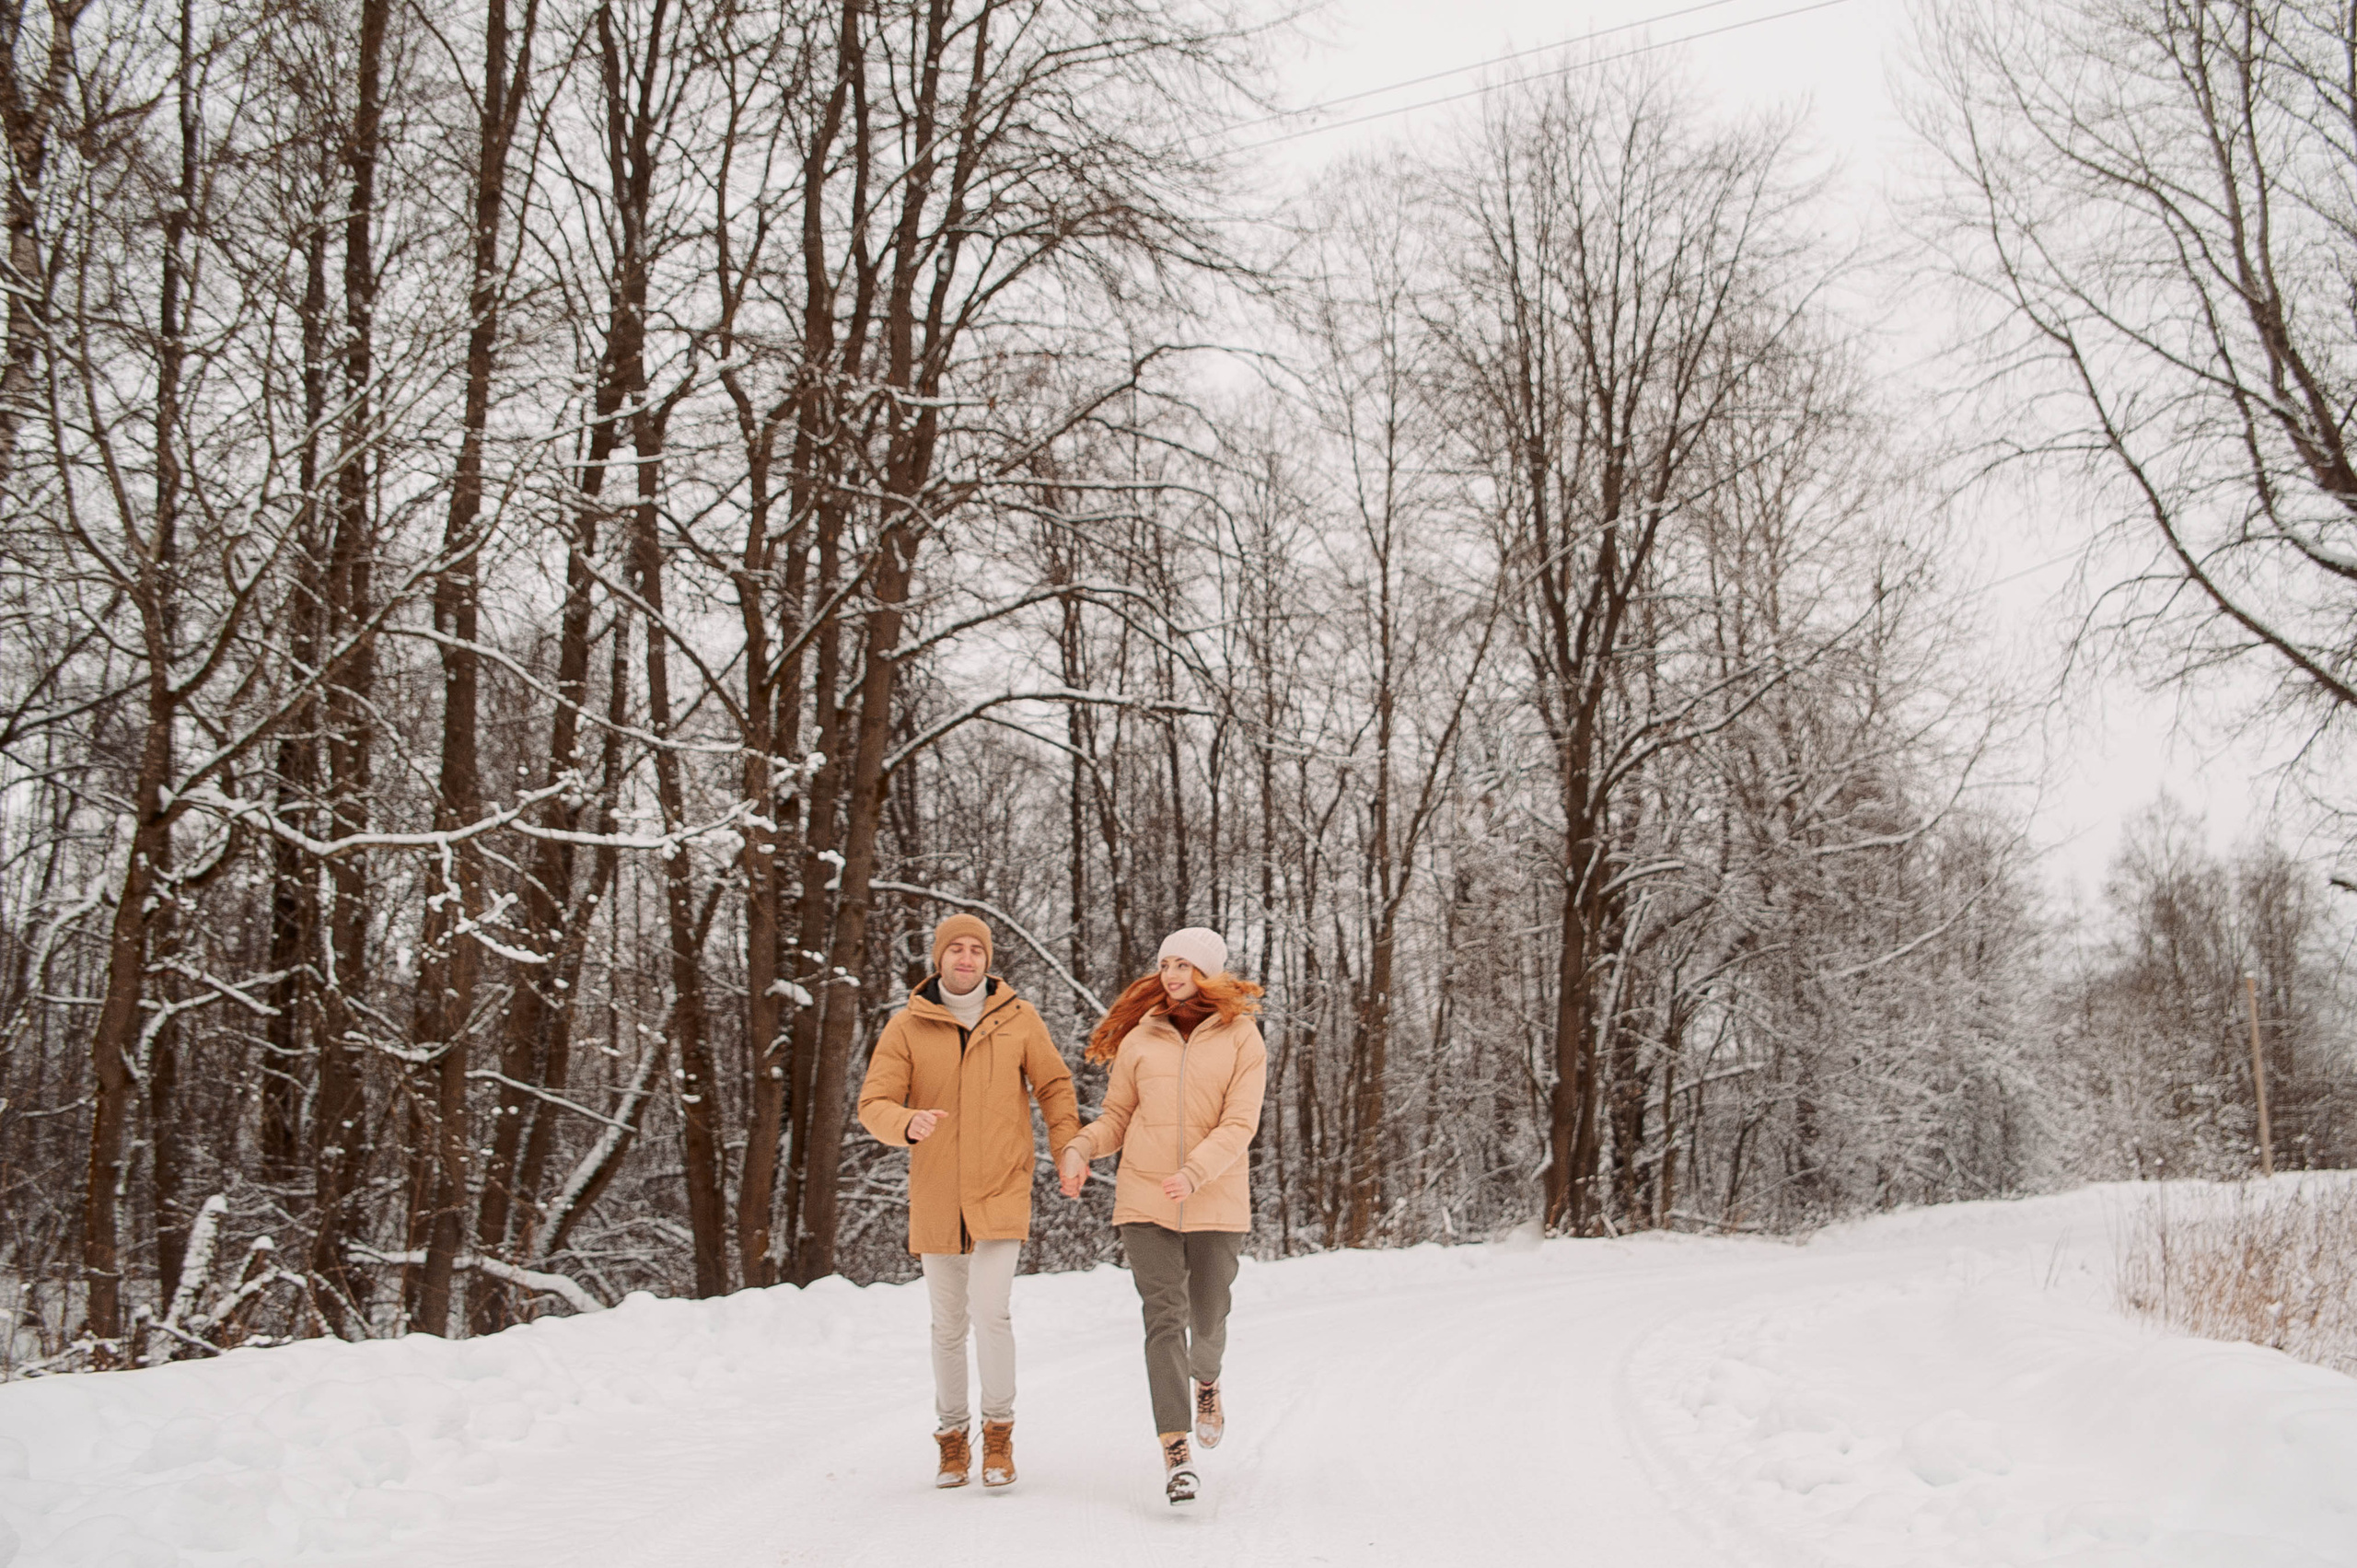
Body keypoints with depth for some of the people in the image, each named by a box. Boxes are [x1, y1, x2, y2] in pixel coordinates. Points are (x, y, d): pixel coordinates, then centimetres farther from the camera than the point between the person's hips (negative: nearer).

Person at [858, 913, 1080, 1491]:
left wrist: (1069, 1150, -3)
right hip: (935, 1198, 1)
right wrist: (908, 1123, -28)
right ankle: (952, 1438, 27)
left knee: (990, 1310, -15)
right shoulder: (906, 1027, -2)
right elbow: (873, 1103, -6)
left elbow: (1054, 1086, 9)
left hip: (1002, 1190, -1)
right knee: (948, 1324, 11)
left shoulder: (1018, 1019, 0)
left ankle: (998, 1431, 5)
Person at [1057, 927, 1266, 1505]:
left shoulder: (1242, 1039, -2)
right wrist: (1078, 1149, -9)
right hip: (1145, 1202, 1)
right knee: (1164, 1318, -10)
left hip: (1217, 1203, -1)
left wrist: (1193, 1174, -25)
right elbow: (1116, 1117, 11)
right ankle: (1176, 1451, -8)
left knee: (1208, 1321, 9)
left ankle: (1206, 1380, 45)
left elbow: (1239, 1126, -10)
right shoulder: (1141, 1038, 5)